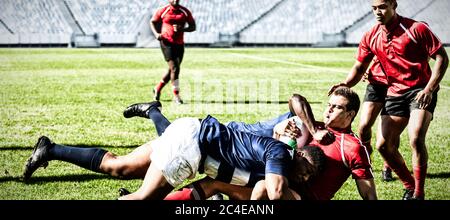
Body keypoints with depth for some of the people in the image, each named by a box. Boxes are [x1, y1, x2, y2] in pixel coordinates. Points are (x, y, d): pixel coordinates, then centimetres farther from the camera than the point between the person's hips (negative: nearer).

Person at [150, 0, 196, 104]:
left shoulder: (185, 12, 5)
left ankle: (157, 89, 32)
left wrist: (182, 29, -12)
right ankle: (176, 95, -9)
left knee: (172, 70, 11)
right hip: (167, 43, -4)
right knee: (174, 68, -14)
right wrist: (156, 34, -7)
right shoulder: (163, 11, -1)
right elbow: (152, 22, 11)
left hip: (180, 44, 4)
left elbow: (193, 27, 7)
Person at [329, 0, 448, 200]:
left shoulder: (416, 29, -10)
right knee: (383, 145, -1)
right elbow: (359, 67, 10)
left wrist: (429, 89, -19)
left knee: (416, 139, -24)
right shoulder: (370, 37, 4)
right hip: (395, 93, 6)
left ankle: (419, 194, -10)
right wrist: (345, 84, -11)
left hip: (420, 91, -6)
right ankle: (409, 186, 20)